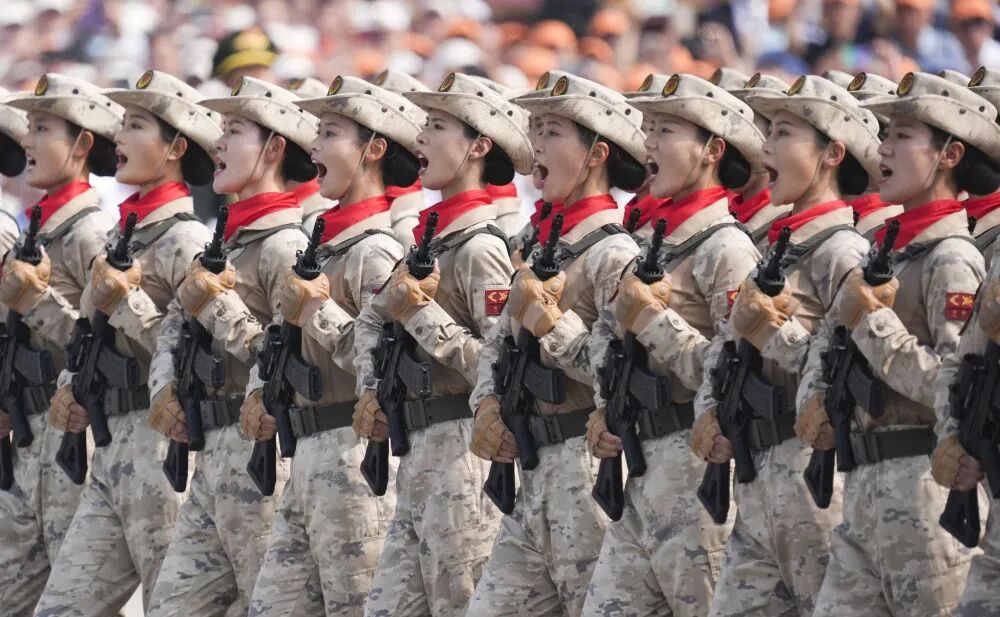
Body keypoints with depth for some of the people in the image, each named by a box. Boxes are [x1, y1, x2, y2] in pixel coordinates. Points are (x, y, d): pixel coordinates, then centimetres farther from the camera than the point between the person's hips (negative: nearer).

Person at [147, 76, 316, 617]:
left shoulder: (285, 246, -11)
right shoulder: (227, 242, 18)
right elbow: (175, 327, 25)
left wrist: (218, 306, -17)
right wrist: (166, 387, 6)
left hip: (258, 449, -10)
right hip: (213, 451, 10)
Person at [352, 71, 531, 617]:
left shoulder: (480, 248, -13)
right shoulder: (428, 238, 15)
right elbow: (372, 318, 28)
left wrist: (422, 315, -18)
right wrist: (371, 389, 13)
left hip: (463, 452, -9)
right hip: (419, 454, 9)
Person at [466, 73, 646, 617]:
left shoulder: (614, 254, -12)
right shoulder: (542, 246, 16)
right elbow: (499, 342, 22)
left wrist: (549, 322, -18)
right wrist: (488, 406, 5)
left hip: (588, 469, -9)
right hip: (536, 469, 9)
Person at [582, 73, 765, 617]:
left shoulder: (726, 249, -11)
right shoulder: (658, 245, 17)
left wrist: (651, 318, -18)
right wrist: (608, 410, 9)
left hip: (696, 466, -9)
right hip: (644, 464, 9)